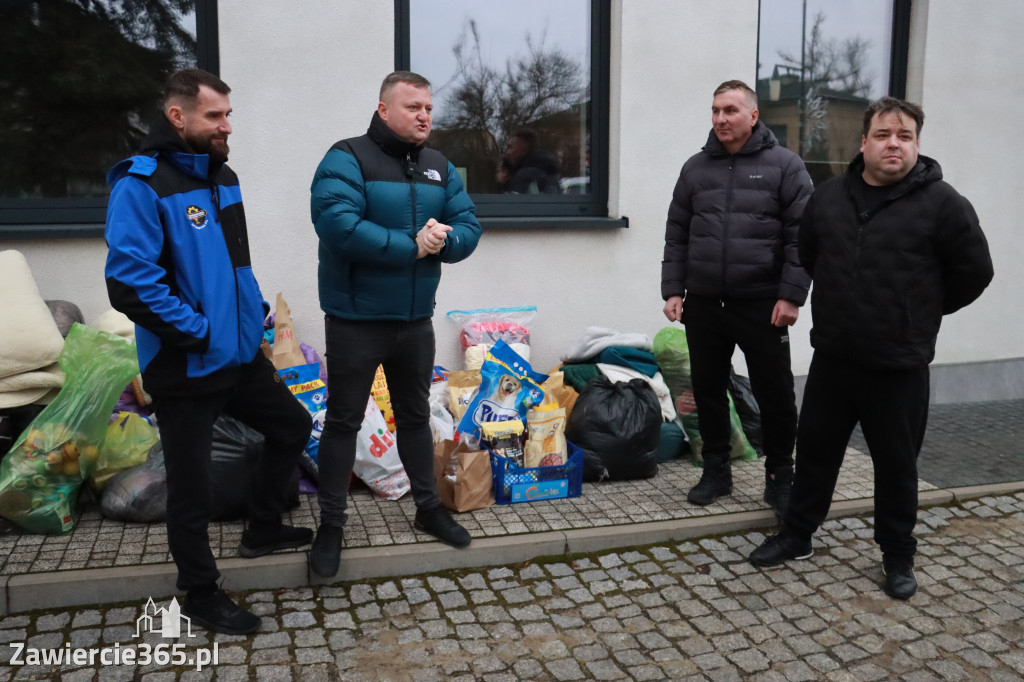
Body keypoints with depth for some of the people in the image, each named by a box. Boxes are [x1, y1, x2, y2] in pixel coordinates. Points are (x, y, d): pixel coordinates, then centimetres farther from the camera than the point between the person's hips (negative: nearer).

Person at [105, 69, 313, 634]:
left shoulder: (222, 177, 9)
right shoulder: (141, 185, -17)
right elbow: (129, 283, -24)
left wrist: (256, 308, 9)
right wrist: (198, 331, -21)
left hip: (240, 352, 8)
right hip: (186, 368, -8)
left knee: (292, 426, 20)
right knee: (191, 484, 6)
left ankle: (261, 530, 40)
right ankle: (200, 595, 26)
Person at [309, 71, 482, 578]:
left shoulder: (439, 167, 8)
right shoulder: (347, 160, -12)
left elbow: (468, 226, 5)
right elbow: (337, 224, -27)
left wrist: (444, 240, -18)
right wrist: (411, 247, -22)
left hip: (416, 319, 6)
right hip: (356, 320, -5)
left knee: (416, 415, 18)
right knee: (343, 421, 6)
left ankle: (429, 508, 34)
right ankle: (331, 524, 21)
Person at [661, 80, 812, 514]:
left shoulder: (784, 165, 1)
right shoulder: (696, 168, 11)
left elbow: (802, 236, -4)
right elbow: (677, 235, 12)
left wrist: (791, 295, -11)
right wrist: (673, 290, 5)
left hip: (762, 304, -3)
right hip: (703, 304, 4)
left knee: (775, 395, 3)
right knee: (708, 390, 11)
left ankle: (779, 478, 20)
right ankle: (716, 470, 26)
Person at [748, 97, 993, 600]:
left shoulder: (941, 203, -8)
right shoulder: (829, 197, 5)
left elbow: (973, 272, -3)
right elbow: (808, 255, 20)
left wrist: (920, 312, 5)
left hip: (899, 367, -3)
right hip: (831, 357, 4)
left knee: (896, 465, 10)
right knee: (815, 450, 15)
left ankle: (898, 557, 29)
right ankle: (796, 536, 32)